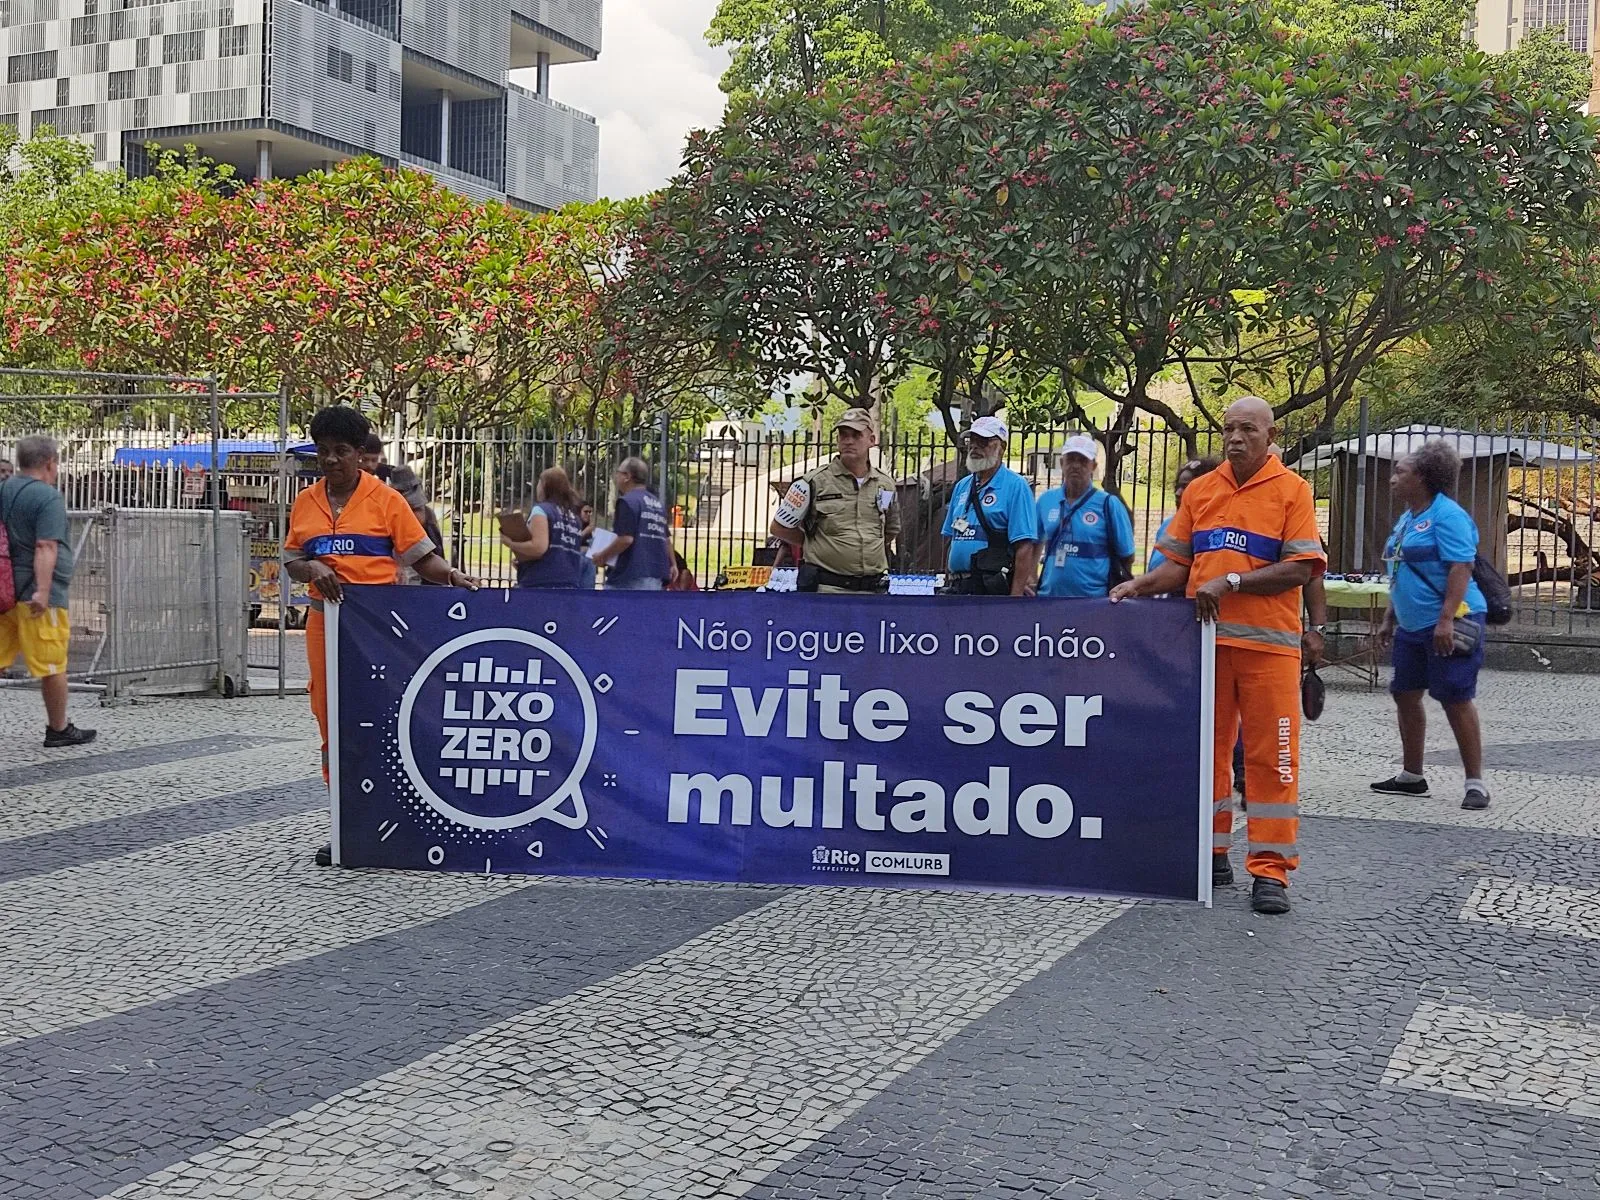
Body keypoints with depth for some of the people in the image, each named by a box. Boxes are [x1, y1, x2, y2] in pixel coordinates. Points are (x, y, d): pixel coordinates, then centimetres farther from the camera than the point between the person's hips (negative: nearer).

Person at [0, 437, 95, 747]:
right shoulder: (47, 497, -13)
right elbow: (45, 547, -21)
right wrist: (42, 590, -25)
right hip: (37, 593, -8)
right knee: (52, 666, 4)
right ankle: (58, 730, 14)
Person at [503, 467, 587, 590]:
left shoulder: (541, 509, -3)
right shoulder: (575, 517, 16)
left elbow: (539, 547, -17)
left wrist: (511, 544, -1)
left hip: (540, 585, -6)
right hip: (569, 588, 6)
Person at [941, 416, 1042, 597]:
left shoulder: (1016, 486, -6)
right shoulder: (962, 487, 18)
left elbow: (1025, 547, -13)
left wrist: (1016, 596, -20)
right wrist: (951, 580, 9)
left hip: (994, 589, -8)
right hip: (958, 589, 8)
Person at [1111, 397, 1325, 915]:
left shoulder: (1292, 490, 0)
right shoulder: (1200, 490, 13)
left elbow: (1300, 569, -9)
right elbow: (1179, 564, 14)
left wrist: (1230, 583, -16)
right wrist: (1140, 585, -4)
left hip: (1268, 644, -4)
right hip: (1203, 639, 4)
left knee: (1271, 756, -3)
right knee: (1205, 749, 9)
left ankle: (1270, 871, 2)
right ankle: (1211, 854, 21)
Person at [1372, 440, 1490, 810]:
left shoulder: (1447, 515, -13)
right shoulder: (1408, 517, 16)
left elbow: (1461, 568, -21)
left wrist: (1446, 619, -28)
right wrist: (1389, 618, 23)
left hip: (1448, 625, -10)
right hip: (1412, 626, 10)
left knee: (1457, 700, -6)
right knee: (1406, 696, 12)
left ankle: (1475, 783, 1)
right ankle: (1411, 776, 24)